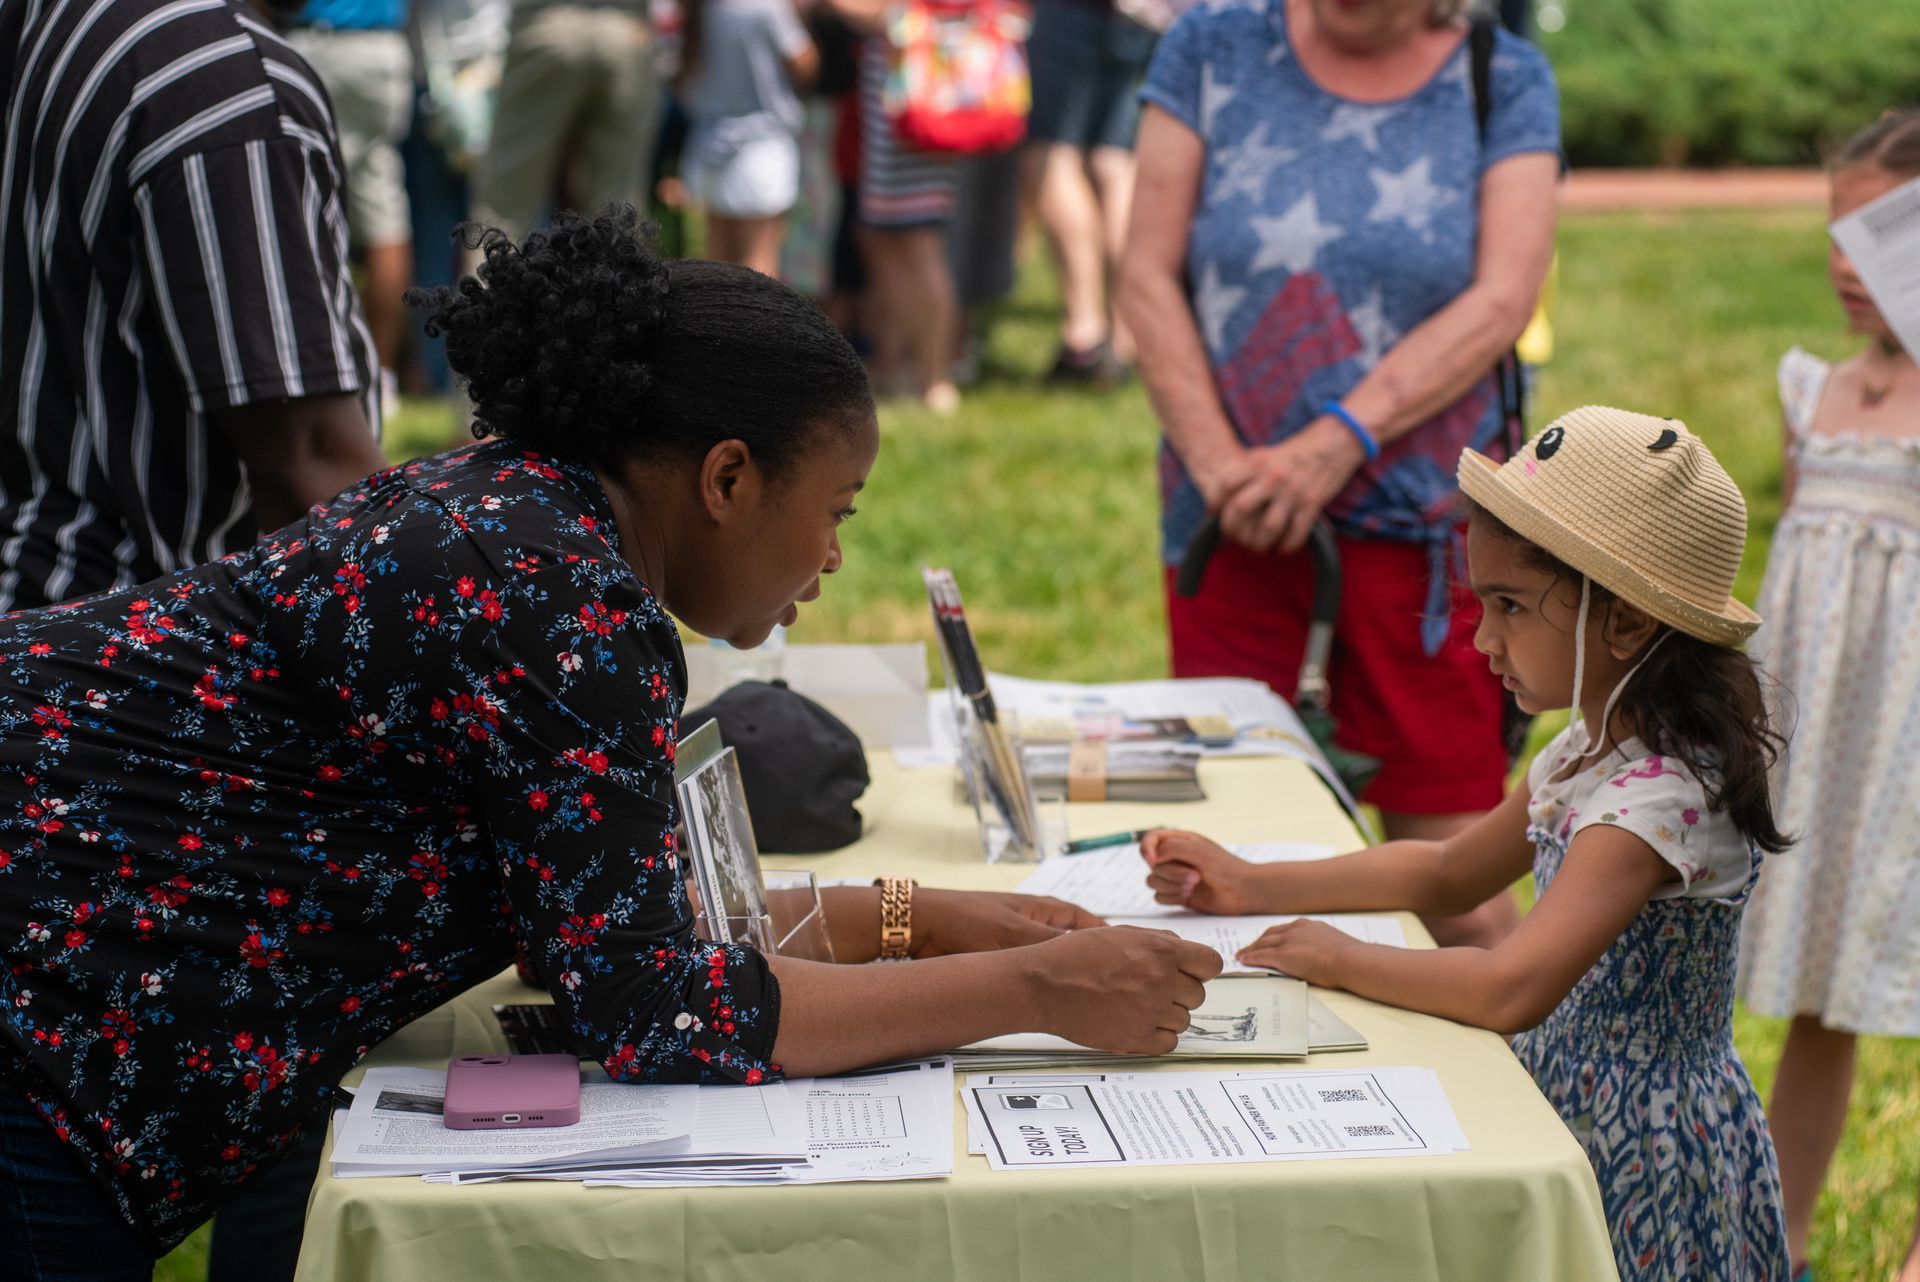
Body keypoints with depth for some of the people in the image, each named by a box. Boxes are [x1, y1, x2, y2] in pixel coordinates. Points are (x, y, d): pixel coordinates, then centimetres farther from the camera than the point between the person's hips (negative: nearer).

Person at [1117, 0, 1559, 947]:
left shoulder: (1507, 82, 4)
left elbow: (1501, 301, -8)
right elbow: (1148, 278, 1)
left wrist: (1335, 443, -19)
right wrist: (1218, 463, -12)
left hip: (1423, 520, -1)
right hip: (1236, 521, 1)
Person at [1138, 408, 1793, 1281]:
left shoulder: (1659, 797, -26)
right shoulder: (1592, 750, 4)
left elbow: (1510, 990, -36)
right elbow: (1449, 873, 18)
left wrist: (1336, 959, -21)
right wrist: (1251, 887, 9)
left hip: (1643, 1168, -9)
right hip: (1575, 1125, 9)